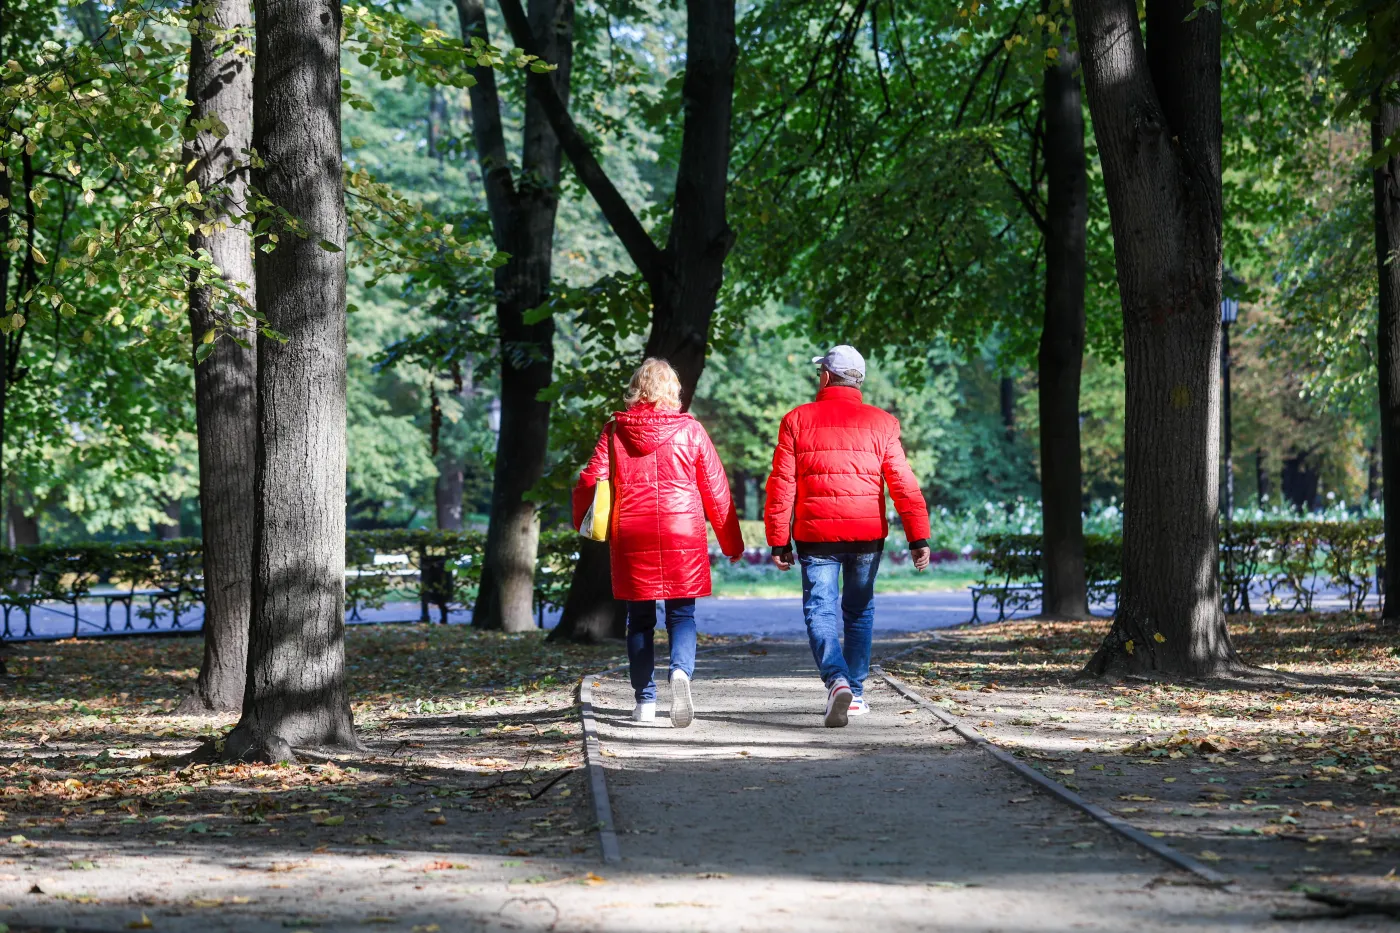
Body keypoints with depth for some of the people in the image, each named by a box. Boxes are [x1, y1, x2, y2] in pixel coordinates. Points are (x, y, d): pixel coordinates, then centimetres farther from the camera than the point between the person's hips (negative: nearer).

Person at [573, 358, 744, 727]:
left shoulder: (615, 431, 2)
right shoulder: (689, 430, 0)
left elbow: (590, 480, 0)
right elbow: (715, 488, 3)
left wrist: (583, 524, 19)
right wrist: (731, 542, 12)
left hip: (631, 537, 1)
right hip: (682, 535, -1)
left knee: (640, 619, 12)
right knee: (681, 615, 4)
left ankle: (645, 700, 12)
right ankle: (681, 670, -25)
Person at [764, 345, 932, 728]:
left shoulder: (798, 420, 2)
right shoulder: (881, 424, 4)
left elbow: (781, 484, -1)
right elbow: (904, 485, -1)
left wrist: (778, 541, 3)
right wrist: (918, 537, 1)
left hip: (815, 534, -2)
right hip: (867, 534, 2)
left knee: (820, 612, -2)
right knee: (859, 611, 17)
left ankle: (837, 681, -25)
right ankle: (855, 692, 20)